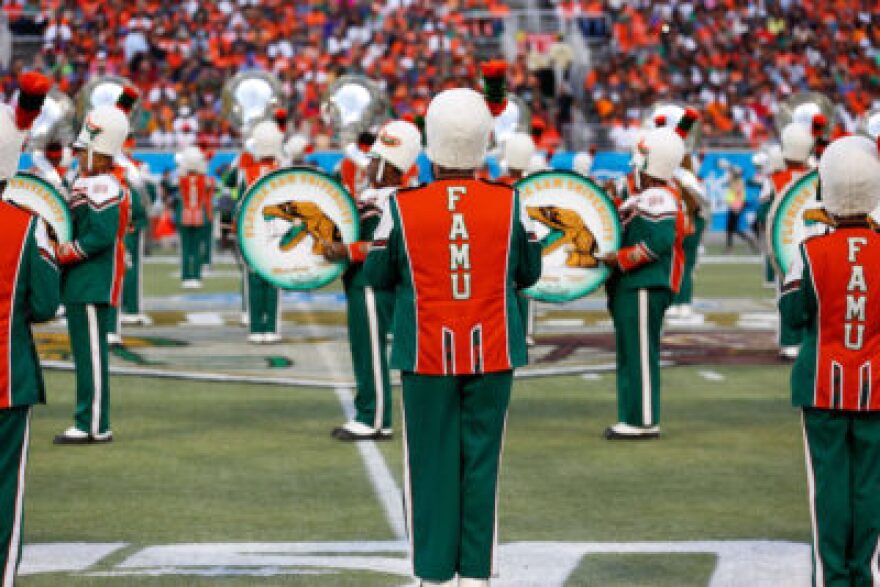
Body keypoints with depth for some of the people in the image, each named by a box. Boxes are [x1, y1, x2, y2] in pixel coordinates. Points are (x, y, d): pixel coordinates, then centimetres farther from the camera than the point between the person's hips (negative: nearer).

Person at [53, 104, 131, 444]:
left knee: (91, 356, -7)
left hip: (93, 289, -10)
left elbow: (102, 236, -23)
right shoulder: (86, 185, 16)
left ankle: (94, 427, -4)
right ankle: (89, 422, 20)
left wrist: (65, 253, -14)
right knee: (86, 355, 13)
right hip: (79, 288, 10)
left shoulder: (101, 187, -15)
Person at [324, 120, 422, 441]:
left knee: (371, 352, -4)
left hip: (374, 287, -10)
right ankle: (366, 416, 21)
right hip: (359, 285, 10)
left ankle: (375, 421, 1)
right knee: (363, 351, 14)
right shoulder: (369, 194, 14)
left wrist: (347, 251, -24)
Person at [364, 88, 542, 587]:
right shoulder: (510, 205, -6)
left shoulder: (403, 208, -9)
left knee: (431, 466, 6)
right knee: (482, 463, 7)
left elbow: (378, 275, 3)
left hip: (427, 355, -1)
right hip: (492, 354, 1)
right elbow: (529, 273, 7)